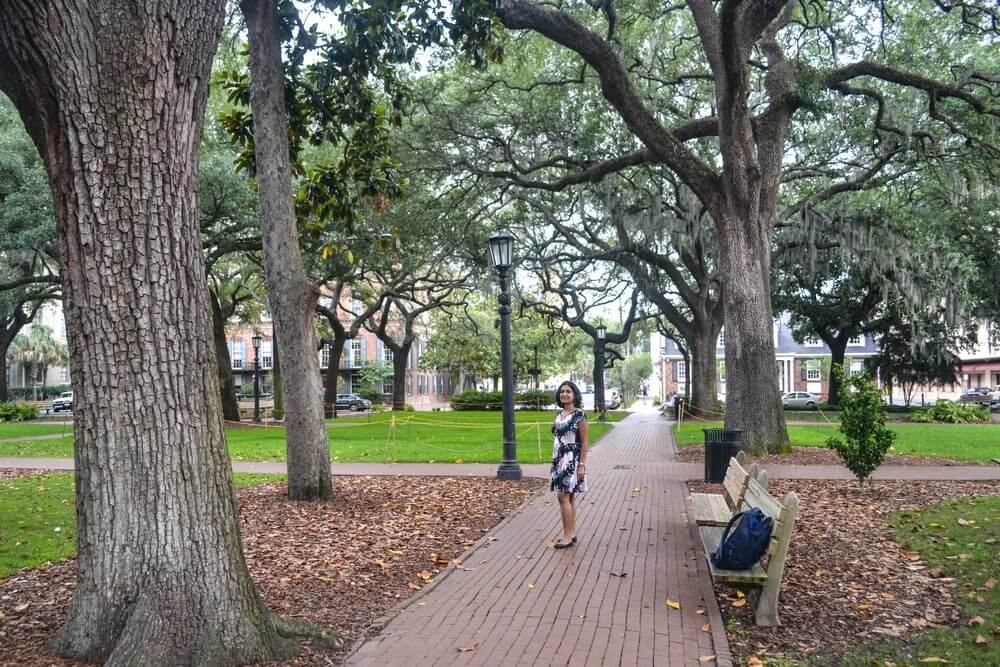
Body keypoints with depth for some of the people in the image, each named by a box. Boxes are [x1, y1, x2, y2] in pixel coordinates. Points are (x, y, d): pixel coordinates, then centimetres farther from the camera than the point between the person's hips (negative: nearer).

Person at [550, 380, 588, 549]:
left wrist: (582, 465, -16)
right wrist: (554, 462, 16)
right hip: (559, 460, 7)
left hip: (572, 460, -7)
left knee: (563, 496, -10)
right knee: (569, 498, 11)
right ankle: (572, 534, 17)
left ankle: (567, 536, -4)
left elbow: (584, 442, -11)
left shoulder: (580, 415, -10)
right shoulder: (559, 414, 11)